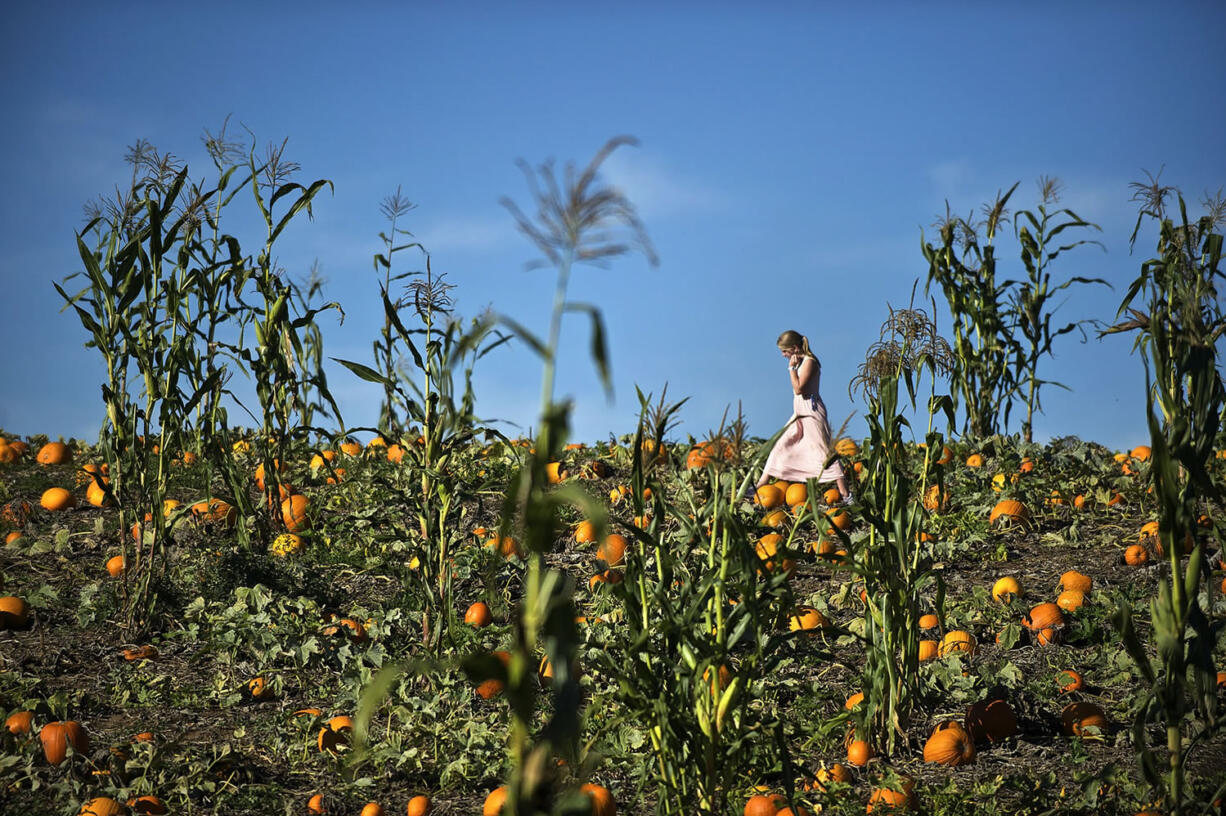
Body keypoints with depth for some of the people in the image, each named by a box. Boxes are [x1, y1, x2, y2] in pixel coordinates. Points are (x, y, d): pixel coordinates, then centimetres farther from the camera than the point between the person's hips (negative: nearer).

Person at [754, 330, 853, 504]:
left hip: (811, 412, -10)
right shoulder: (800, 361, 12)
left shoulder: (809, 362, -14)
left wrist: (792, 368, -17)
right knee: (779, 446, 11)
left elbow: (798, 388, -21)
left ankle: (846, 495, -13)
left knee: (822, 453, -12)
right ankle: (760, 486, 16)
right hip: (800, 412, 10)